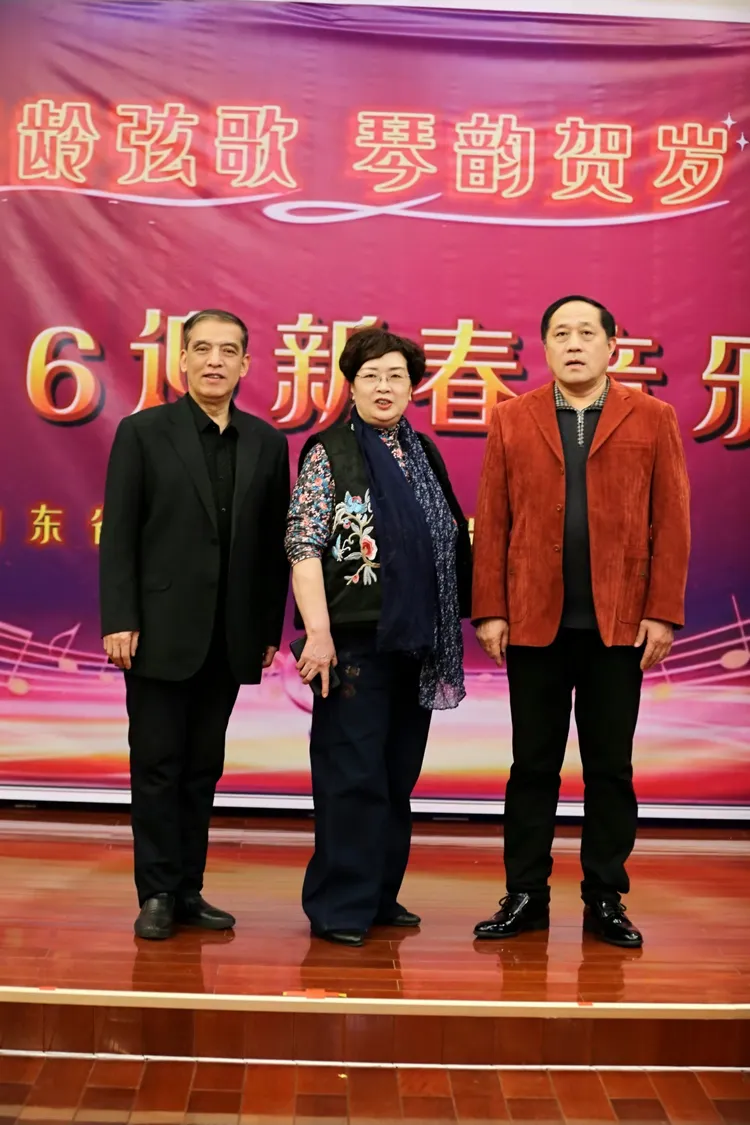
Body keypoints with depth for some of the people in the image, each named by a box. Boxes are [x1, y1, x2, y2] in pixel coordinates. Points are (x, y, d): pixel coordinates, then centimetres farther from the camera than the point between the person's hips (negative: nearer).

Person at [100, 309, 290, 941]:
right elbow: (118, 534, -4)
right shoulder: (143, 433, 0)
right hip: (160, 632, -3)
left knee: (203, 769, 10)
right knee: (158, 766, 3)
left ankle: (189, 891, 20)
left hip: (229, 638, 3)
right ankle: (158, 894, 13)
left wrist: (270, 628, 4)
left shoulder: (268, 443, 9)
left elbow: (275, 544, 8)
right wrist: (119, 621, -11)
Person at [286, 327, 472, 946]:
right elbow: (304, 548, -10)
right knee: (352, 772, -3)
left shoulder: (423, 455, 14)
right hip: (355, 638, -6)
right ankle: (340, 908, 7)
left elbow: (450, 541, 19)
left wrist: (451, 627, 13)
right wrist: (317, 632, -19)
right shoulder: (329, 453, -3)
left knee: (399, 773, 11)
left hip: (416, 640, 6)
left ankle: (380, 894, 24)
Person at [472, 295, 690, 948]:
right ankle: (526, 896, 19)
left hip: (619, 623, 0)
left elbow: (671, 523, 0)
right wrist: (490, 611, -3)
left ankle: (605, 900, 20)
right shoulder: (511, 420, 7)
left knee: (611, 767, 8)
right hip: (534, 621, 1)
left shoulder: (652, 420, 5)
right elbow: (492, 522, 3)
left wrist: (663, 612, -6)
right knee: (533, 765, 8)